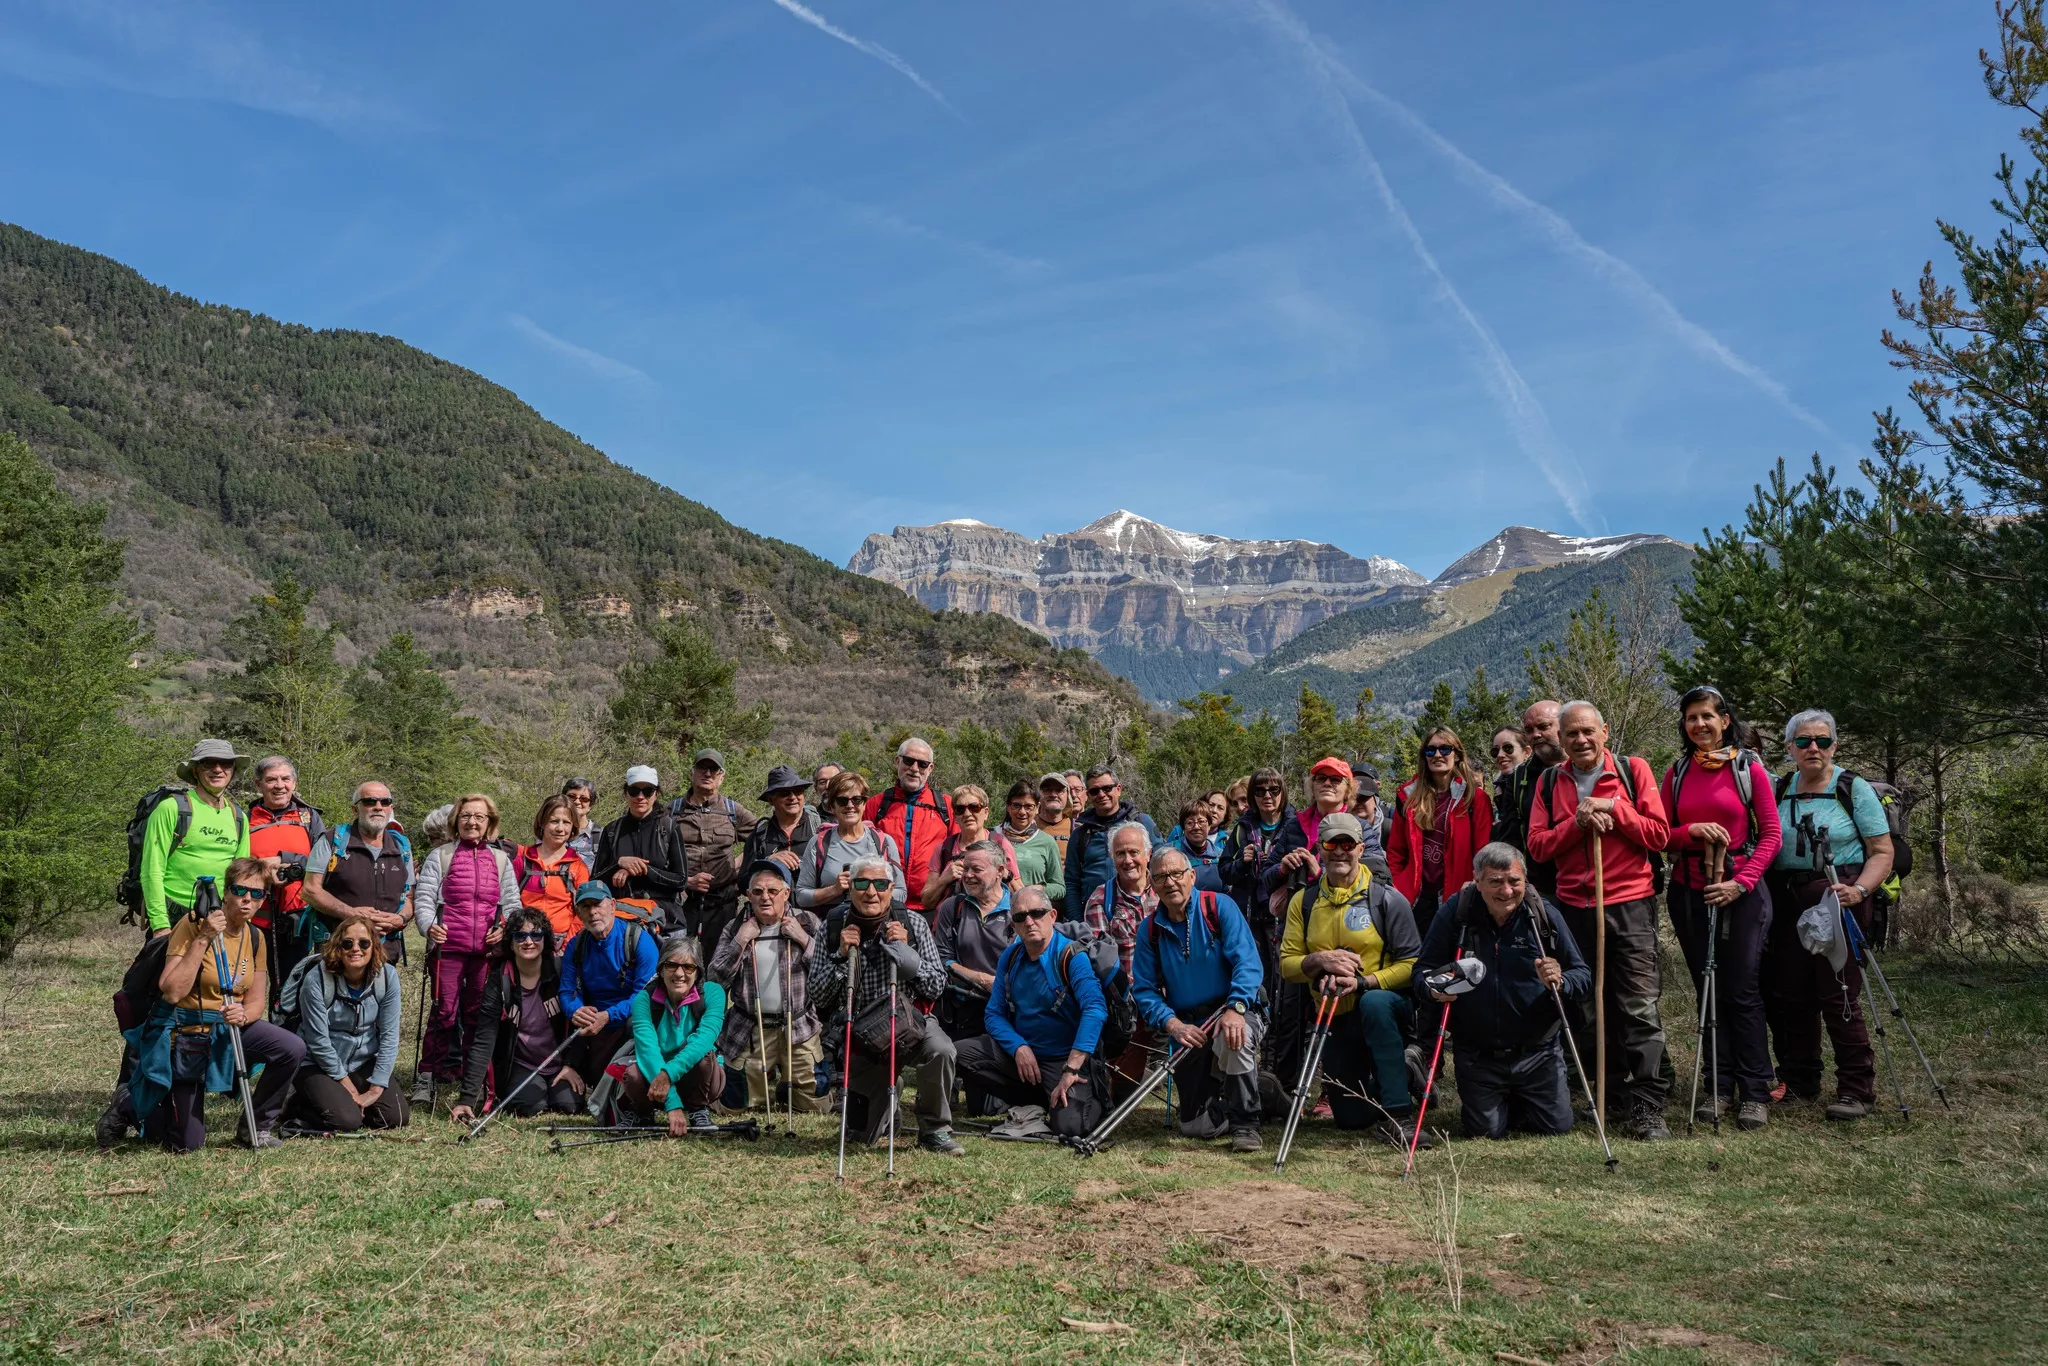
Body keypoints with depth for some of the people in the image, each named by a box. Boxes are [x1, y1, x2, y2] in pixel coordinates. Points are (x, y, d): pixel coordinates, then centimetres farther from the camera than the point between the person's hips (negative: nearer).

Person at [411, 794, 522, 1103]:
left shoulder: (501, 859, 15)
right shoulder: (440, 856, 8)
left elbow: (512, 902, 13)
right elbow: (423, 897, 2)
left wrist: (505, 928, -5)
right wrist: (429, 925, -17)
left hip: (488, 949, 2)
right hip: (448, 946, -2)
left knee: (480, 1014, 6)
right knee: (445, 1011, -5)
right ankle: (427, 1077, 2)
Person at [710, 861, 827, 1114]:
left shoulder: (808, 923, 2)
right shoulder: (735, 929, 5)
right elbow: (716, 979, -3)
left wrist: (803, 940, -14)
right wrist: (740, 941, -11)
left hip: (800, 1029, -1)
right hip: (750, 1031, 1)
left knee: (814, 1106, -1)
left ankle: (787, 1092, 32)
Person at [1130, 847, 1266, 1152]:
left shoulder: (1220, 907, -7)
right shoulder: (1149, 929, 4)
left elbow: (1248, 962, -17)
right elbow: (1144, 990, 0)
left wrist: (1235, 1009, -33)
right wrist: (1173, 1024, -17)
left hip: (1236, 1013, -3)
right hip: (1188, 1027, 4)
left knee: (1233, 1040, -40)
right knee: (1197, 1127, 0)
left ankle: (1245, 1123, -16)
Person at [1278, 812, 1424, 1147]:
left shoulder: (1386, 899, -9)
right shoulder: (1303, 902, 1)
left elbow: (1412, 963, -14)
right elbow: (1287, 965, -1)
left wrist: (1363, 982, -26)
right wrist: (1319, 960, -22)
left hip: (1386, 1003, -4)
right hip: (1334, 1019, 4)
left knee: (1374, 1003, -41)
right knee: (1351, 1119, 7)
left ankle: (1396, 1116, -32)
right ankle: (1400, 1071, 40)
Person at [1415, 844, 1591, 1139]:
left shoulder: (1545, 914, -8)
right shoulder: (1454, 913, -11)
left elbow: (1584, 978, -7)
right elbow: (1422, 970, -5)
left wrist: (1560, 981, -29)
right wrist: (1434, 986, -28)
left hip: (1536, 1052, 1)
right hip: (1477, 1056, -1)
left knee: (1557, 1126, 0)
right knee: (1484, 1132, 1)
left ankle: (1516, 1102, 35)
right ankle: (1494, 1102, 38)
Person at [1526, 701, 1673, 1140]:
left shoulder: (1633, 770, 3)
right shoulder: (1549, 783, 10)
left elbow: (1658, 836, -2)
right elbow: (1536, 845, 2)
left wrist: (1613, 808, -11)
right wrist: (1577, 822, -12)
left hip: (1631, 905, -3)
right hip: (1574, 906, 3)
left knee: (1640, 1009, -6)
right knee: (1585, 1009, 8)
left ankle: (1647, 1107, -3)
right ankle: (1611, 1092, 22)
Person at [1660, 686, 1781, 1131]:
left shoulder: (1750, 768, -1)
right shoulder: (1677, 773, 8)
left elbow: (1770, 835, -3)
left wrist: (1740, 882, -13)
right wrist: (1692, 831, -13)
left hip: (1741, 891, -3)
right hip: (1689, 893, 3)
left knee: (1742, 992, -3)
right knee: (1708, 991, 9)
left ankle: (1754, 1093, 4)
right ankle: (1717, 1087, 16)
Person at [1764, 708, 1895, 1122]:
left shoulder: (1855, 789, -1)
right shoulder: (1778, 790, 10)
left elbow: (1882, 852, -5)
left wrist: (1860, 890, -21)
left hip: (1838, 901, -4)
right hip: (1787, 904, 4)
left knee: (1838, 997, -8)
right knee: (1788, 996, 7)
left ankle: (1856, 1089, 4)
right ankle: (1799, 1083, 20)